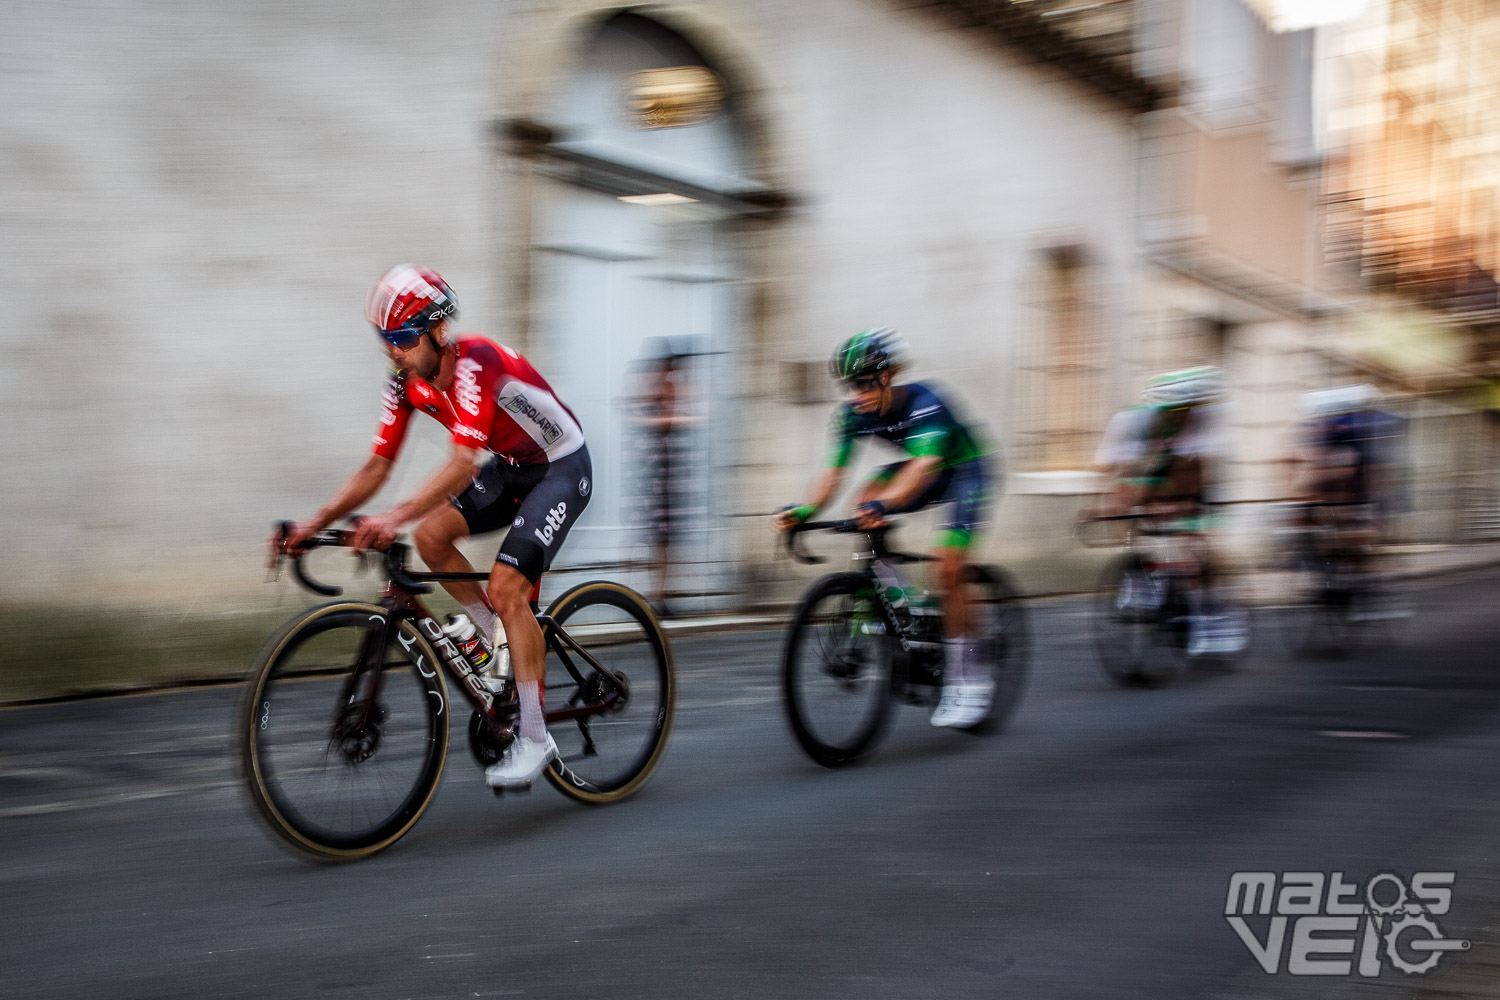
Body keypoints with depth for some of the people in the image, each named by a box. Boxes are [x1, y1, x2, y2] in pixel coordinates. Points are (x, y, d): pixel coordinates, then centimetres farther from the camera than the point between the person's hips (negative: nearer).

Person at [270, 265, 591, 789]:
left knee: (504, 586, -19)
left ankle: (534, 739, -10)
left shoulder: (476, 362, -30)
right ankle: (504, 642, 8)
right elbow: (376, 466, -7)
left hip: (561, 467, -8)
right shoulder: (407, 383, -7)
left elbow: (463, 464, -40)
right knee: (432, 535, -11)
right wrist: (317, 521, -19)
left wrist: (395, 517, -50)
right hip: (510, 467, 8)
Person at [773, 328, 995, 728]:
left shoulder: (923, 402, -33)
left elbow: (924, 466, -46)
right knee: (864, 502, -22)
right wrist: (803, 511, -38)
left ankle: (970, 680, -3)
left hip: (964, 469, -6)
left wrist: (882, 505, -62)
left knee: (947, 571, -16)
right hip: (915, 468, 6)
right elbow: (833, 472, -19)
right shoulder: (853, 414, -15)